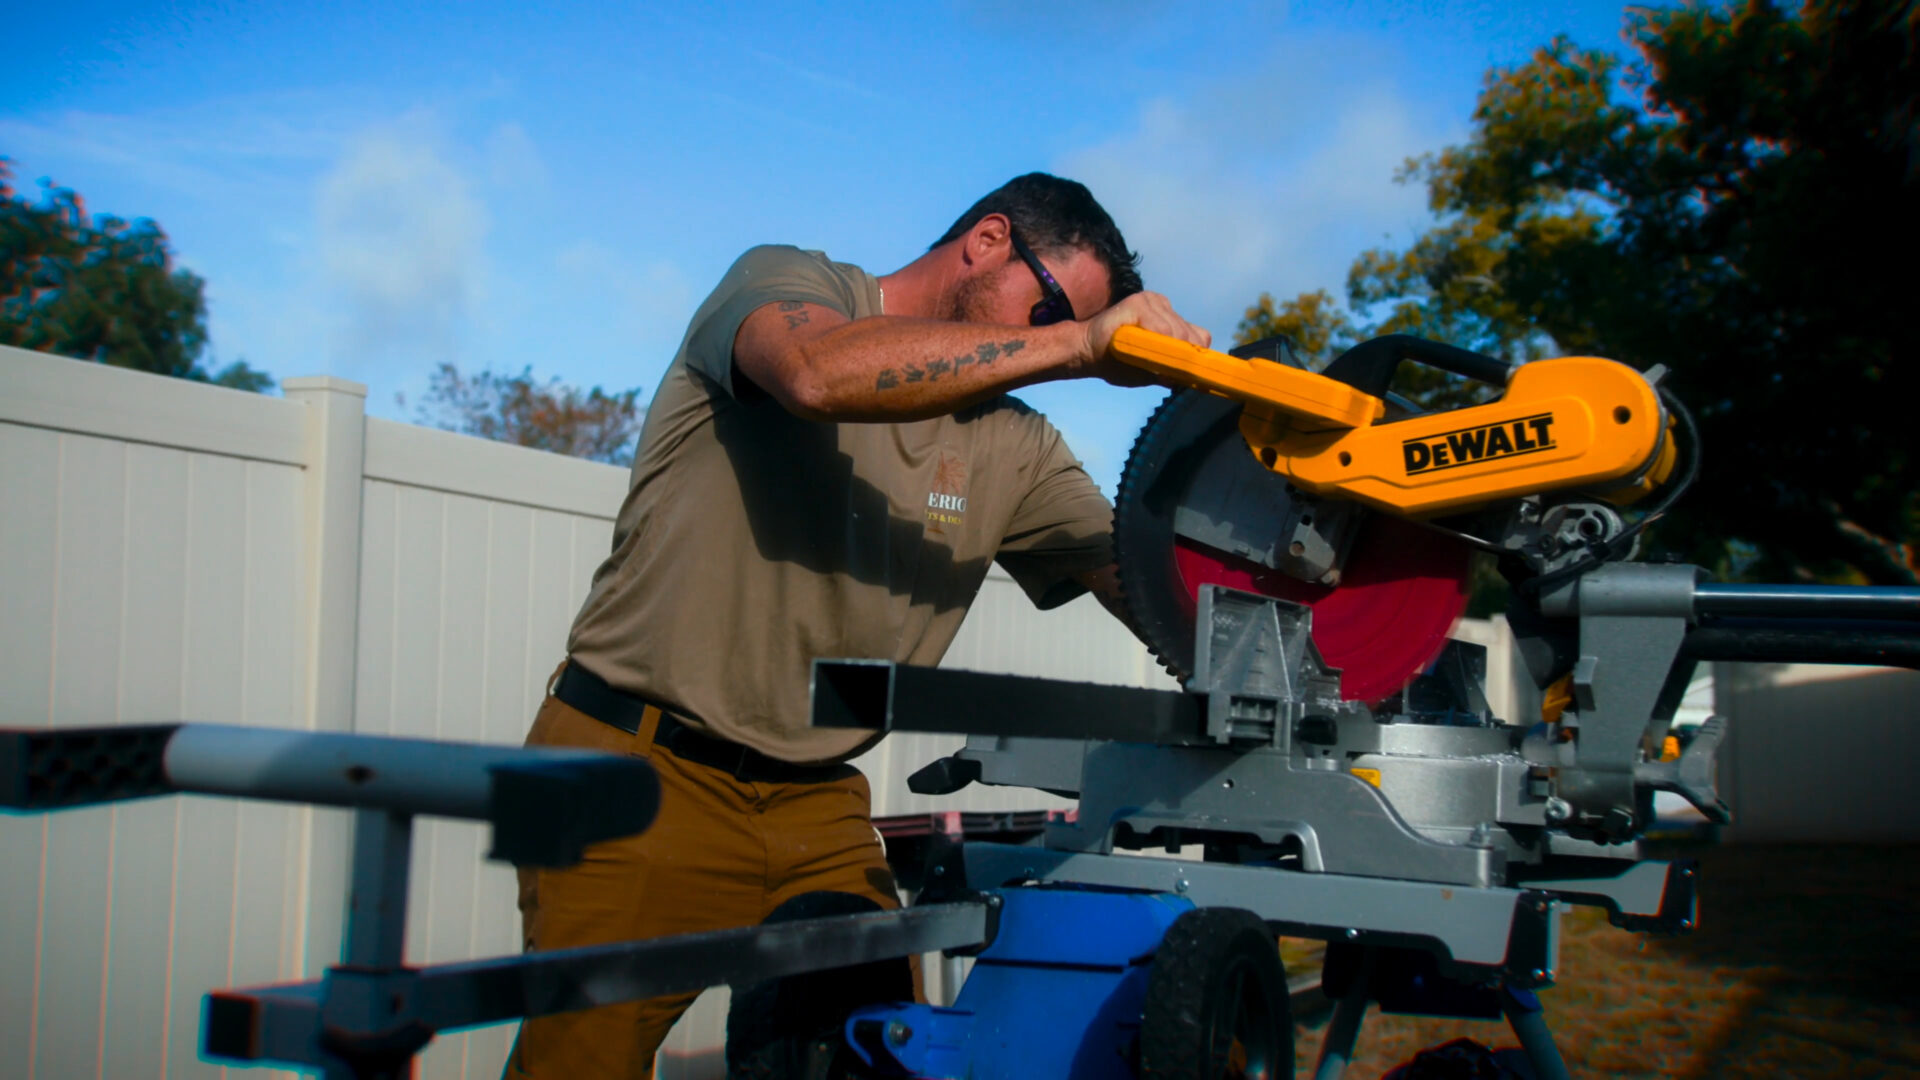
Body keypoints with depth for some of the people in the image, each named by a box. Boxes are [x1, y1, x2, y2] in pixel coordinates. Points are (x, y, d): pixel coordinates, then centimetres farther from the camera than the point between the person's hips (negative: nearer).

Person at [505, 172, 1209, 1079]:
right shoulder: (784, 283, -4)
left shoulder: (1013, 448, 11)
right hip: (640, 767, -5)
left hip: (817, 802, 5)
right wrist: (1079, 343, -29)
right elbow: (821, 371, -29)